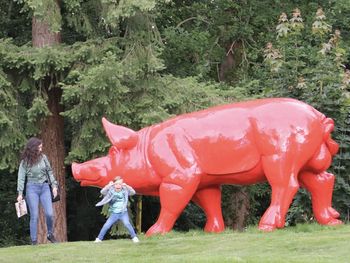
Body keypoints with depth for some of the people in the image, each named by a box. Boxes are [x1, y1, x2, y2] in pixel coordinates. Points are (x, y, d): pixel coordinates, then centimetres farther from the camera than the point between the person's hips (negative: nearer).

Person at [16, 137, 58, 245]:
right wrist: (20, 193, -7)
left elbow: (49, 171, 12)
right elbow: (21, 177, -2)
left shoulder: (43, 157, 2)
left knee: (49, 213, -5)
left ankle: (50, 234, 18)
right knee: (34, 216, -3)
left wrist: (54, 185, 8)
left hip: (44, 187, 2)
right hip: (32, 188, -2)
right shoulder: (25, 161, -5)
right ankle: (34, 241, 4)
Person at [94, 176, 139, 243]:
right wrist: (108, 186, -33)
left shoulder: (125, 191, -5)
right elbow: (102, 192, -18)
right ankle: (99, 238, 13)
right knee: (106, 226, -3)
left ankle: (134, 237, -11)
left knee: (127, 224, -23)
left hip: (123, 213, -1)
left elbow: (133, 192, -16)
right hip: (114, 214, 1)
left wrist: (126, 186, -28)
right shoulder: (111, 191, -5)